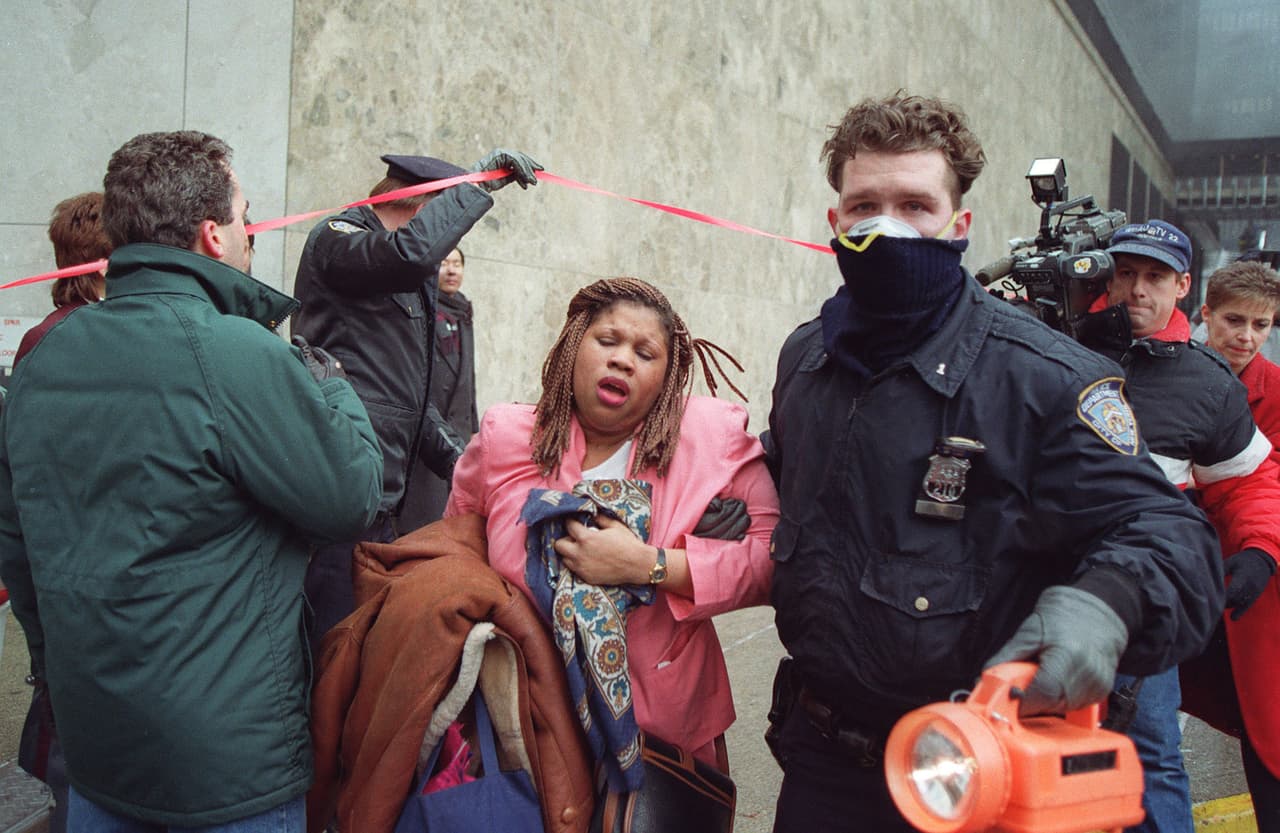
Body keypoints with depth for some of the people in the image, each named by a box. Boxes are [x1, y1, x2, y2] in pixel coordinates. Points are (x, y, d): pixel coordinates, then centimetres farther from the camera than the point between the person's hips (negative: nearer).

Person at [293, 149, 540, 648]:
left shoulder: (415, 283, 25)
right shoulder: (337, 238, -3)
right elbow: (408, 252, -27)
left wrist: (451, 455, 18)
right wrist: (479, 186, -15)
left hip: (381, 496, 10)